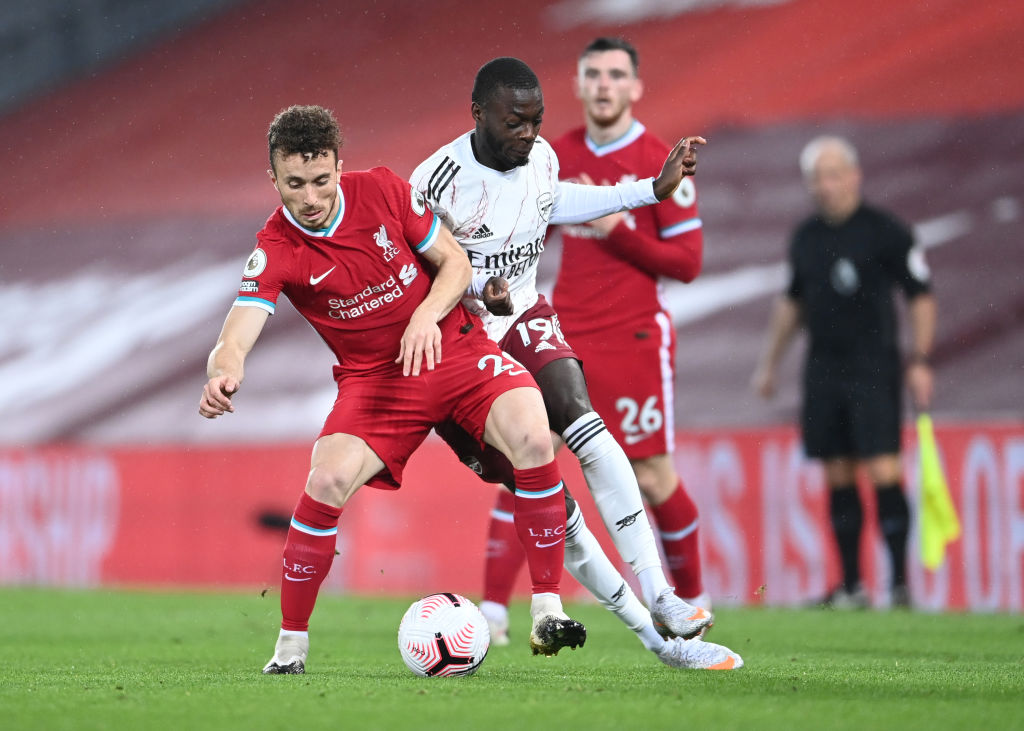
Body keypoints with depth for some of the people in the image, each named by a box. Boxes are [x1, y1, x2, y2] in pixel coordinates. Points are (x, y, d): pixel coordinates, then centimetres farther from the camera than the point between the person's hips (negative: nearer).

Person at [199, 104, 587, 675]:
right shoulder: (275, 251, -13)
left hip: (453, 349, 1)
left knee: (531, 435, -25)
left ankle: (547, 611, -16)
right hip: (373, 377, -1)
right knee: (327, 482, -26)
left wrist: (427, 315, -20)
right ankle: (291, 643, -7)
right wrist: (223, 374, -49)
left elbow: (455, 262, 1)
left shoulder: (383, 190, -9)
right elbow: (237, 336, -25)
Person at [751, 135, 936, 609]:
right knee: (838, 477, 6)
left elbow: (921, 295, -3)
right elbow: (792, 302, 25)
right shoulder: (806, 236, 13)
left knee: (882, 471, -12)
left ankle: (900, 582, -9)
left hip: (873, 369, -6)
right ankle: (851, 585, 11)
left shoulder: (885, 231, -5)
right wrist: (770, 361, 24)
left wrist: (920, 360, -11)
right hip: (823, 370, 6)